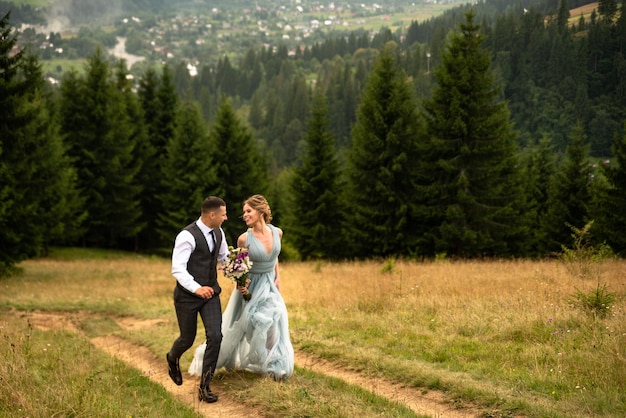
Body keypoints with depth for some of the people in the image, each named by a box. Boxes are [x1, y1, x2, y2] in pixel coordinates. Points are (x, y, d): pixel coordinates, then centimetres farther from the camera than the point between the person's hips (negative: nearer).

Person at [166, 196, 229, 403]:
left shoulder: (218, 233, 3)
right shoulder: (187, 236, -21)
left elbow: (224, 258, 18)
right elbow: (177, 269, -25)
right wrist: (196, 288, -38)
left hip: (210, 292, 5)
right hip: (187, 295, -5)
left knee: (215, 336, -9)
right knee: (187, 339, 11)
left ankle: (205, 386, 2)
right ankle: (173, 358, 49)